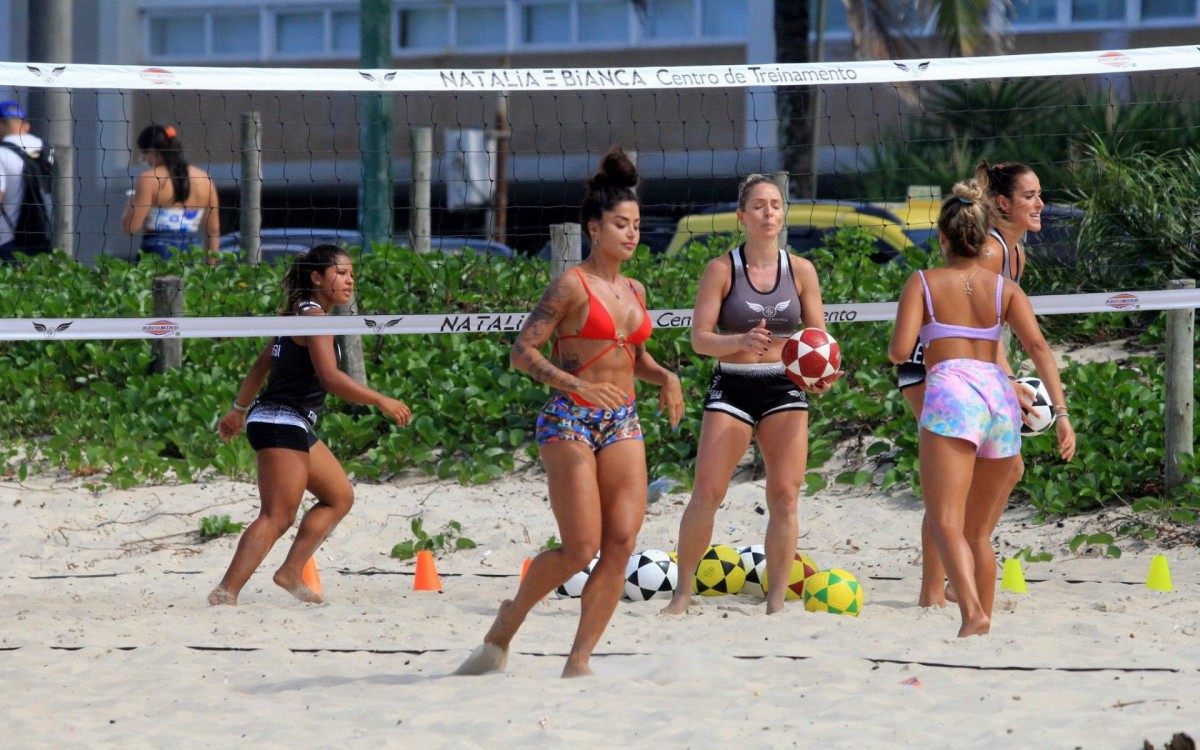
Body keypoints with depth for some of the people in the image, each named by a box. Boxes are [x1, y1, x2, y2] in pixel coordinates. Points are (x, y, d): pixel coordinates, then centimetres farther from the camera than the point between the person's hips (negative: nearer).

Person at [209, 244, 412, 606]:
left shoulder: (301, 314, 17)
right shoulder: (313, 316, -13)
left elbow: (262, 364, 26)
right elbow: (329, 377, -24)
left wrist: (239, 408, 34)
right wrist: (381, 401, -21)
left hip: (296, 426, 11)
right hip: (282, 423, -11)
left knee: (340, 497, 16)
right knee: (277, 517, -15)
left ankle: (290, 573, 14)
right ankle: (226, 592, -22)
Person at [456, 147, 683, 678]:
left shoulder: (635, 292, 14)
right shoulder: (572, 285, -7)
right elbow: (522, 352, -12)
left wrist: (665, 377, 7)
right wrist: (577, 385, -24)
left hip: (622, 424, 7)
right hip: (570, 421, -7)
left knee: (622, 545, -6)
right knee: (580, 548, -11)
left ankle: (579, 661, -1)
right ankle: (508, 621, 13)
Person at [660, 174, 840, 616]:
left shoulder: (801, 271, 4)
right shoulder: (721, 270, -2)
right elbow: (700, 338, -6)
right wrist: (742, 340, -26)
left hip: (785, 390, 2)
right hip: (732, 388, -2)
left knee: (784, 497, -3)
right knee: (706, 494, -9)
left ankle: (777, 599, 4)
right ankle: (683, 592, 4)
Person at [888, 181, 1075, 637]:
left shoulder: (924, 283, 7)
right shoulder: (1005, 289, 15)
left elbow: (900, 350, -4)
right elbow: (1038, 347, 2)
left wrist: (892, 352, 20)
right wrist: (1060, 412, -3)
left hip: (951, 394, -4)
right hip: (1000, 398, 4)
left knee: (945, 522, -15)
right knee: (979, 531, 18)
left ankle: (973, 611, -37)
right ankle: (985, 627, 18)